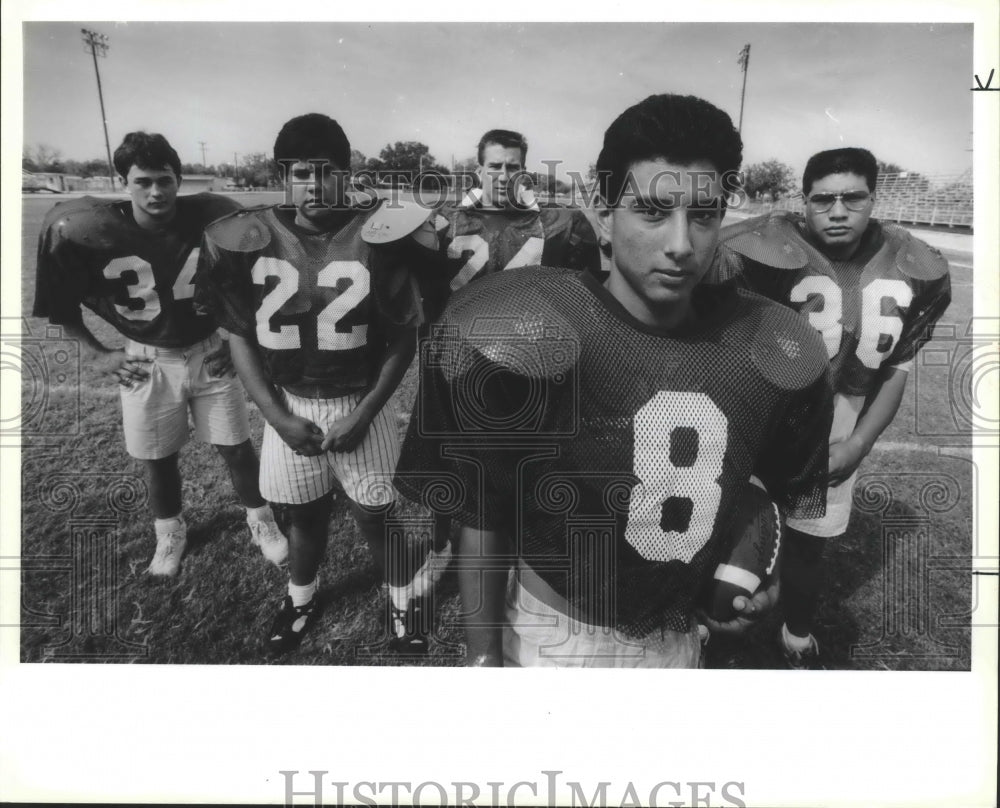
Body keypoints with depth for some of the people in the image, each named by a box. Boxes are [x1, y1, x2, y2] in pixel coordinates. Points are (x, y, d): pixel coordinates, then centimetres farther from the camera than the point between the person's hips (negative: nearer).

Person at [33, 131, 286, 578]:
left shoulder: (215, 220, -17)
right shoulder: (83, 231, -17)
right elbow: (60, 302, -1)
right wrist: (95, 354, -3)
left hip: (210, 351, 0)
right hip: (145, 360, 0)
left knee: (237, 448, 8)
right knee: (157, 457, 13)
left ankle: (260, 520, 31)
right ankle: (170, 532, 37)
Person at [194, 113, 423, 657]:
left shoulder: (377, 238, -12)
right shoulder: (248, 241, -6)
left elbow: (403, 337, -6)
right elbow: (241, 338, 2)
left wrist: (364, 414, -11)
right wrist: (277, 416, -7)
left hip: (360, 404, -2)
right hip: (289, 406, 2)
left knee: (377, 515, 9)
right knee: (305, 515, 18)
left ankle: (400, 599, 35)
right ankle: (301, 600, 44)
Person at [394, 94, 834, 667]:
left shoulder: (771, 352, -10)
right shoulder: (525, 337, -24)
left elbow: (794, 487, 9)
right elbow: (482, 517, -16)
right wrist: (483, 656, -12)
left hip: (680, 639, 5)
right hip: (553, 638, -4)